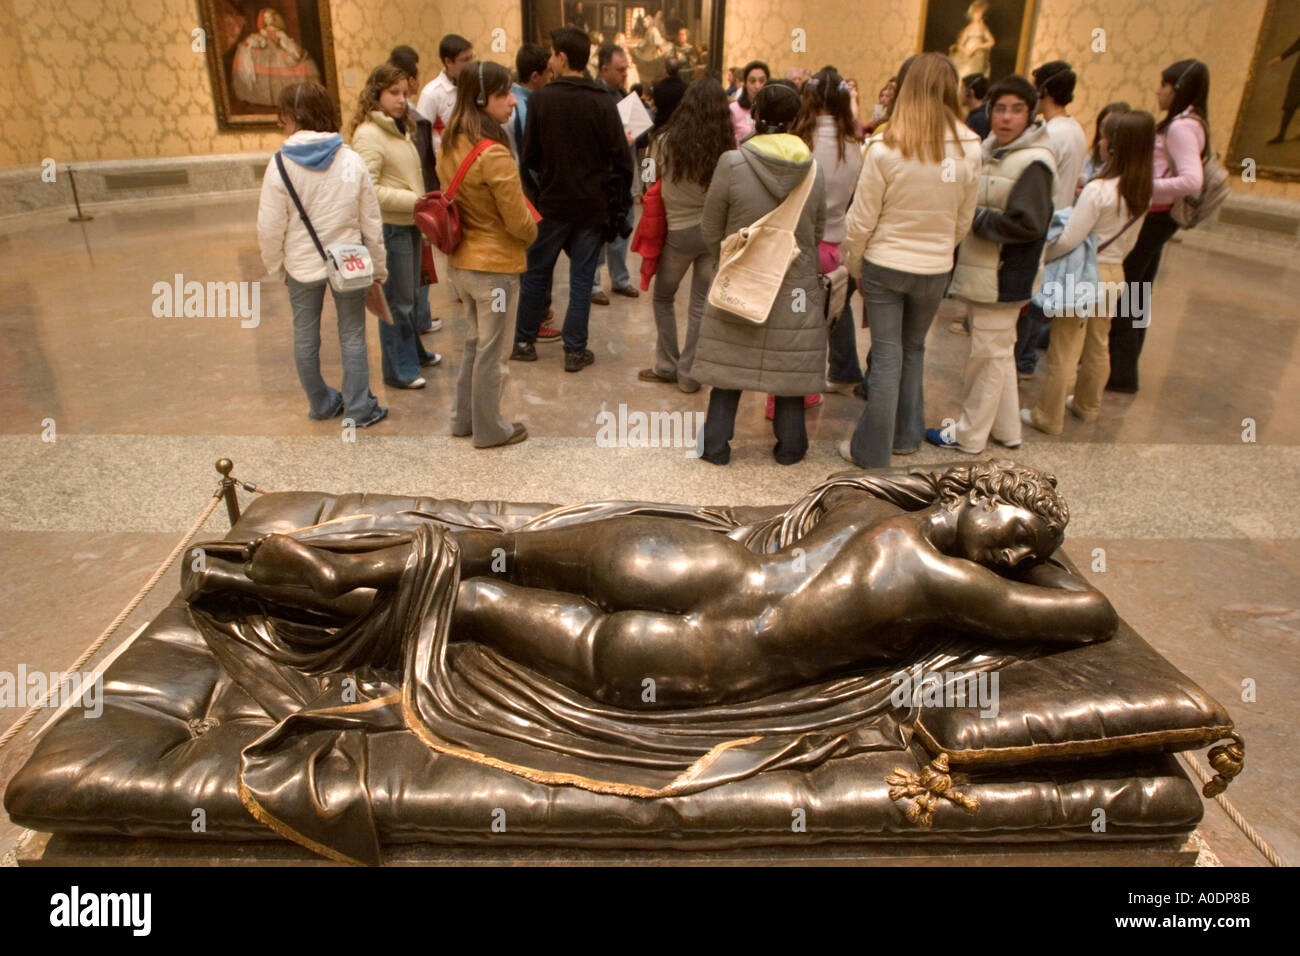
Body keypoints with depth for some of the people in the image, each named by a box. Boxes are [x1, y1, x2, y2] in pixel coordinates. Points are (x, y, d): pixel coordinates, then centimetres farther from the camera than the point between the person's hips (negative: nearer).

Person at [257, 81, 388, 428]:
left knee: (305, 336, 17)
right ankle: (358, 408, 15)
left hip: (302, 266, 0)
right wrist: (378, 265, 8)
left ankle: (321, 402, 30)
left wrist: (274, 264, 8)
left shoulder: (281, 165, -13)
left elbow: (270, 227, -9)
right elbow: (371, 220, -3)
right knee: (352, 336, 10)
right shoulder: (351, 160, -9)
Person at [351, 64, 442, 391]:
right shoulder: (368, 134, -14)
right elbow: (369, 189, -21)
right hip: (389, 228, -9)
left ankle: (414, 352, 34)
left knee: (409, 294, 20)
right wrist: (412, 201, -22)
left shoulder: (399, 129, 15)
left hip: (410, 224, 9)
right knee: (397, 300, -2)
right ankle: (399, 370, 8)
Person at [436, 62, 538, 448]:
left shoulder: (450, 147, 2)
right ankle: (490, 429, 21)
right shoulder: (495, 155, -22)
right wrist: (532, 234, 4)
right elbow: (518, 221, -17)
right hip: (495, 265, -8)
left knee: (475, 342, 23)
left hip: (461, 261, 8)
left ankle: (464, 417, 34)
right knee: (492, 352, 7)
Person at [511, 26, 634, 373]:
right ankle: (575, 350, 10)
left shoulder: (541, 99, -7)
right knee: (581, 278, 7)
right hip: (592, 205, 0)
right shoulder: (603, 102, -6)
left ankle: (524, 342, 23)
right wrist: (618, 199, 7)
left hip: (552, 203, 0)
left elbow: (529, 155, -3)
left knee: (536, 273, 14)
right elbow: (621, 158, -6)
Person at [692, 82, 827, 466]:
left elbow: (711, 230, -4)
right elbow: (819, 231, 5)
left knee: (730, 362, 9)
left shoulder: (731, 164, -12)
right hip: (796, 289, 2)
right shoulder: (813, 170, -5)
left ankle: (715, 444, 17)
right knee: (789, 364, 12)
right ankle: (790, 445, 22)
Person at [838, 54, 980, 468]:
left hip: (885, 263, -2)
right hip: (935, 268, 3)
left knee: (887, 355, 5)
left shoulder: (885, 147, -15)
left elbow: (861, 220, -9)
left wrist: (854, 264, 5)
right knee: (913, 349, 20)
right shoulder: (969, 149, -7)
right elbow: (964, 220, 3)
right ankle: (906, 435, 32)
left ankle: (872, 450, 13)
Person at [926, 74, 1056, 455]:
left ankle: (970, 434, 12)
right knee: (1000, 349, 17)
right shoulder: (992, 151, 12)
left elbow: (1026, 224, -23)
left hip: (1004, 276, -10)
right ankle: (1006, 428, 31)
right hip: (986, 270, 10)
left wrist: (976, 218, -16)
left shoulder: (1034, 162, -17)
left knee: (988, 353, 0)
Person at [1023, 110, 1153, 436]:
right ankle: (1087, 406, 37)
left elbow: (1069, 240, -22)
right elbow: (1128, 241, 9)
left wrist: (1039, 256, -7)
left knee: (1064, 350, 1)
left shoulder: (1098, 190, -22)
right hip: (1114, 273, 8)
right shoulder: (1142, 192, 1)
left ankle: (1049, 417, 10)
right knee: (1098, 346, 20)